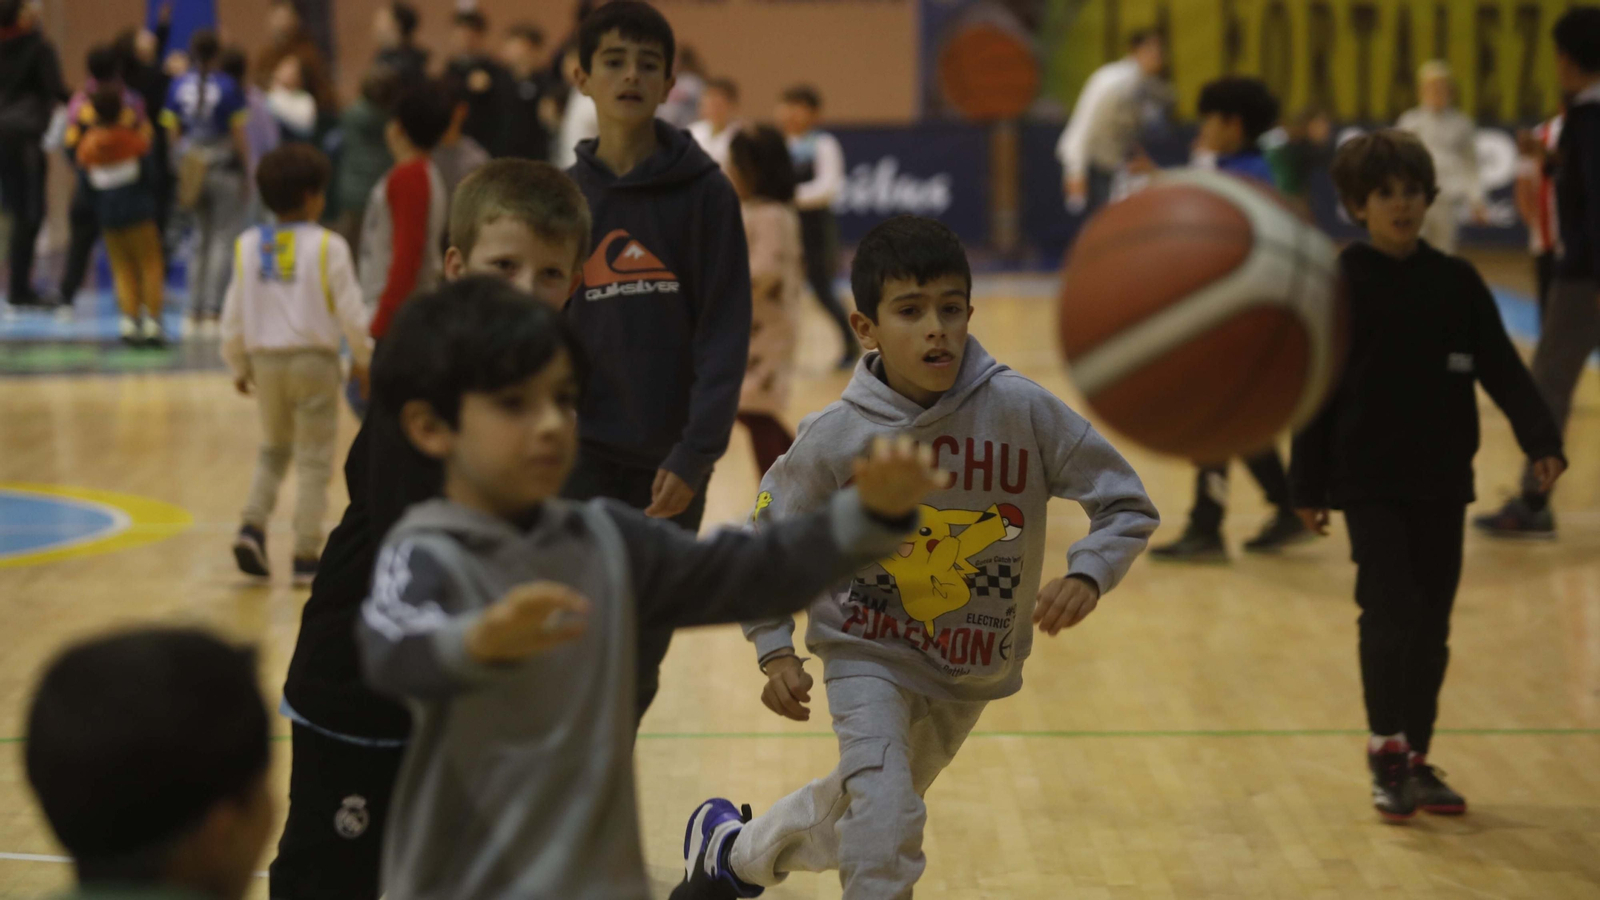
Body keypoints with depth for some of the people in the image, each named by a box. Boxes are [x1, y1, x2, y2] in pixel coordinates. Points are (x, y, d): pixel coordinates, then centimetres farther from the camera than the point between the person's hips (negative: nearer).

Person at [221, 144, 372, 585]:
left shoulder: (248, 245, 1)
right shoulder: (328, 247, -10)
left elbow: (234, 315, 6)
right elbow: (351, 312, -8)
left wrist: (239, 366, 19)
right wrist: (365, 359, 7)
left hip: (265, 360, 4)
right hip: (314, 359, -4)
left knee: (273, 450, 22)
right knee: (314, 460, 4)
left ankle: (252, 526, 1)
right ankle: (306, 556, 3)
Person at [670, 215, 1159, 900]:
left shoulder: (1022, 411, -21)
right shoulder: (835, 438, -19)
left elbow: (1126, 505, -13)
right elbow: (771, 540, -2)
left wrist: (1087, 575, -30)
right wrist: (774, 651, -10)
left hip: (972, 667, 3)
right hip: (870, 653, -3)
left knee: (859, 811, 22)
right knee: (885, 824, -23)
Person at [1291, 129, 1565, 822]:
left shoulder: (1456, 283, 4)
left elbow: (1502, 369, 2)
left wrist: (1540, 439, -13)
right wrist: (1308, 486, -3)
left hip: (1442, 481, 4)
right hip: (1369, 484, -3)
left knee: (1431, 623, 7)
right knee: (1391, 612, -13)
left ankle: (1416, 762, 17)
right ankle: (1386, 754, -5)